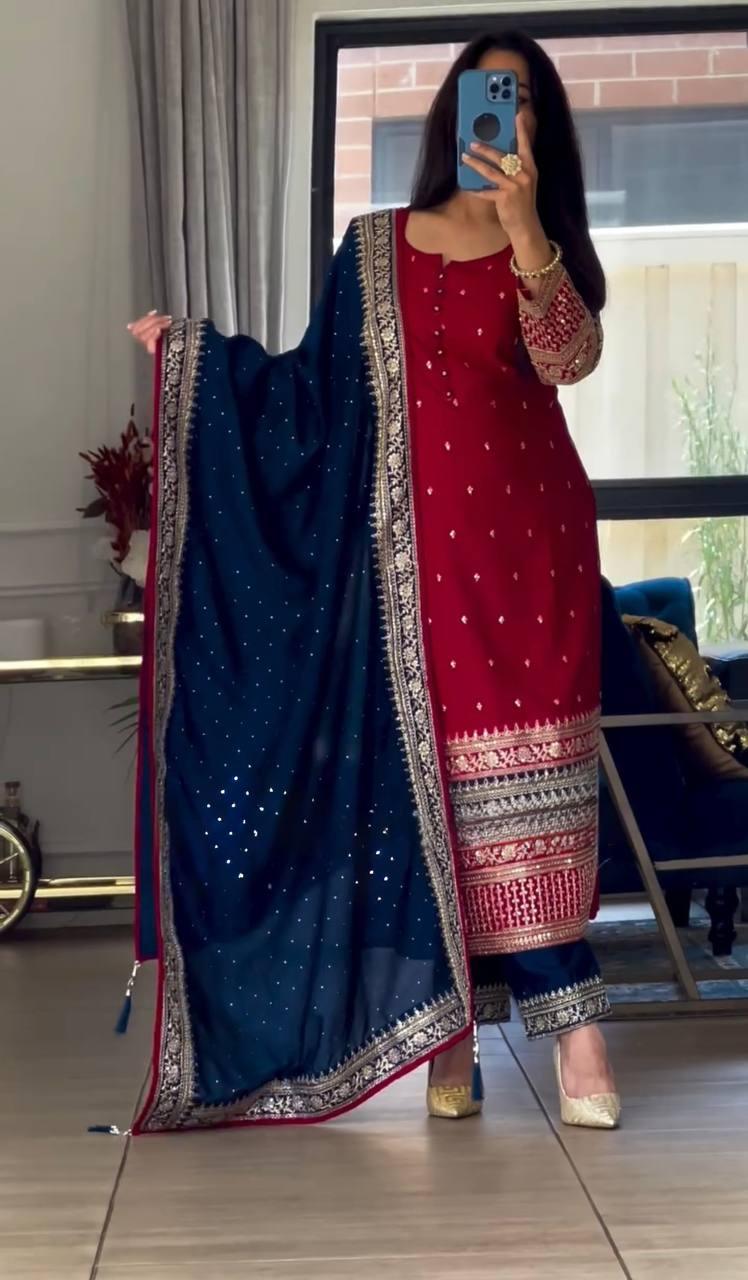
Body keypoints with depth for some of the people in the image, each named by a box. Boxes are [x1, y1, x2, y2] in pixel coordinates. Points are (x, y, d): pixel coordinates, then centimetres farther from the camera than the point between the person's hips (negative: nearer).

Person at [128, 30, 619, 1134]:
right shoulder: (375, 248, 10)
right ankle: (456, 1031, 6)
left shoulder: (548, 249, 6)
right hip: (415, 549, 1)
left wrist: (522, 231, -29)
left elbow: (571, 359, -15)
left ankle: (571, 1021, -6)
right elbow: (321, 385, 11)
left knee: (531, 778, -7)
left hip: (528, 539, -1)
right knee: (431, 775, 0)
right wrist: (189, 350, 11)